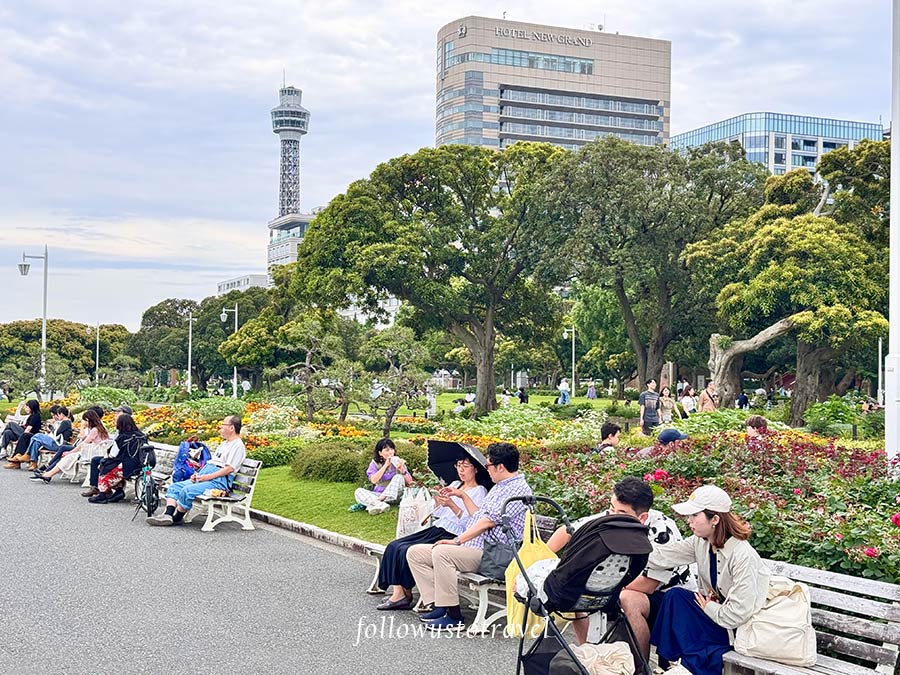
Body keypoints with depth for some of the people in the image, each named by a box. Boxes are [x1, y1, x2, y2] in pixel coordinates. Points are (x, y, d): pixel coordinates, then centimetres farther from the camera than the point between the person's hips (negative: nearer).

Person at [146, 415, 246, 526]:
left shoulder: (238, 445, -6)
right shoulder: (224, 444, 26)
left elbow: (230, 468, -16)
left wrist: (207, 477, -18)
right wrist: (198, 475, 10)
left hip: (220, 480, -10)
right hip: (203, 476, 10)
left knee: (187, 491, -28)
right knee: (174, 487, -2)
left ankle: (177, 518, -11)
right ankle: (168, 515, -17)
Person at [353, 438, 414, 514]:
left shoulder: (398, 461, 0)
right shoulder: (375, 463, 1)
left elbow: (409, 482, -4)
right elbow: (373, 480, -17)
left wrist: (402, 470, -23)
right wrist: (385, 465, -21)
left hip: (394, 495, 0)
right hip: (378, 494, 0)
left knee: (399, 477, -25)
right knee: (358, 492, -21)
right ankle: (380, 504, -45)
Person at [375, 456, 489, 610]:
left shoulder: (479, 491, -3)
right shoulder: (455, 485, 19)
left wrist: (452, 505, -24)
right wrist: (437, 501, -3)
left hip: (452, 535, -8)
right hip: (436, 528, 8)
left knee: (406, 551, -22)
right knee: (394, 546, -10)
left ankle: (405, 593, -8)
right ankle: (397, 591, -14)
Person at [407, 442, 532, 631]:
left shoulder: (519, 489, -11)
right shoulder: (499, 487, 23)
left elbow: (488, 521, -19)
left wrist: (458, 540, -20)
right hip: (472, 548, 11)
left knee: (442, 552, -34)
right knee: (415, 552, -1)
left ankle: (454, 617, -25)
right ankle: (439, 606, -9)